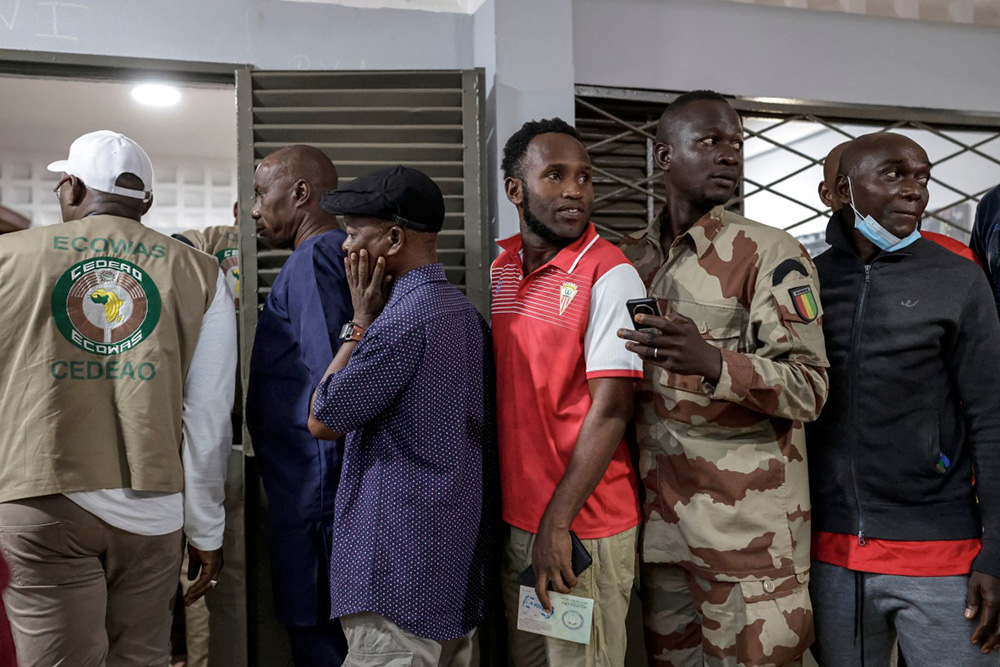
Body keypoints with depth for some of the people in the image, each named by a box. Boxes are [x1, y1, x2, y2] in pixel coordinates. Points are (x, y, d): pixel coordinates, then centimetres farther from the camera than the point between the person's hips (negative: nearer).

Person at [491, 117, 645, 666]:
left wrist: (557, 524, -18)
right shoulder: (500, 268, 6)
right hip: (513, 517, 6)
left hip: (582, 528, -6)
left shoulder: (609, 275, -13)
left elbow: (610, 410, -17)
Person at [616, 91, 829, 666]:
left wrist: (713, 363, -30)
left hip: (750, 530, -4)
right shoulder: (633, 258, 8)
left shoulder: (770, 253, -7)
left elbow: (809, 390, -14)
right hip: (660, 521, 5)